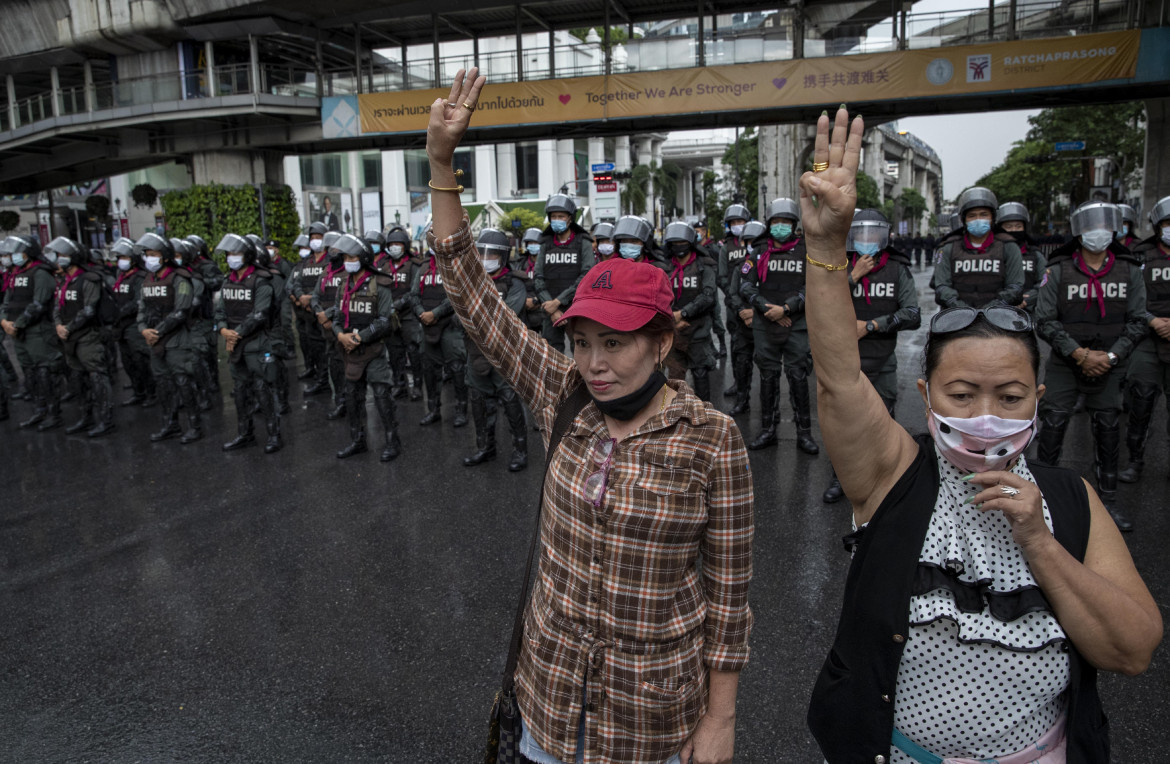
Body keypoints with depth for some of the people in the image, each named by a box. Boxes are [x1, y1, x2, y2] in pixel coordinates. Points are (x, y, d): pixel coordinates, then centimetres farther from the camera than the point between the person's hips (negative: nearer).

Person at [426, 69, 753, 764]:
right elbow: (476, 300, -9)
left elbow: (730, 584, -11)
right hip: (552, 686, 4)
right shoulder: (567, 403, -9)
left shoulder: (711, 438, -19)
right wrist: (441, 162, -15)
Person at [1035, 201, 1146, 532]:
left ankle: (1108, 500, 21)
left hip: (1109, 366, 2)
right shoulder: (1059, 270, -4)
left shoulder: (1129, 270, 2)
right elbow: (1045, 321, -7)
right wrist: (1079, 353, -14)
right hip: (1065, 364, -2)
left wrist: (1111, 356, -10)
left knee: (1108, 431, 8)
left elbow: (1138, 322, 2)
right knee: (1052, 426, -5)